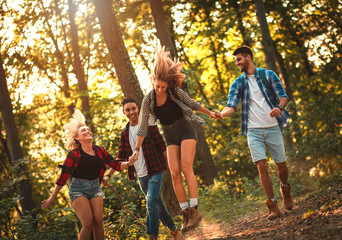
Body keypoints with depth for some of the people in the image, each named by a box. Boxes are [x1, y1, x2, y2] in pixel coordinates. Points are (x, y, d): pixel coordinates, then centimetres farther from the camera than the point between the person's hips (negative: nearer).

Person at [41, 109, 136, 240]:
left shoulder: (100, 151, 8)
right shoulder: (74, 154, -5)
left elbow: (116, 165, 11)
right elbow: (63, 176, -4)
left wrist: (128, 163, -10)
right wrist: (52, 197, -2)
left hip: (95, 188, 4)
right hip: (78, 189, -4)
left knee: (98, 222, -8)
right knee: (88, 223, -17)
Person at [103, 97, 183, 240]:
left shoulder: (148, 125, -4)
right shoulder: (125, 133, 10)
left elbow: (162, 147, -3)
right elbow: (120, 157, 12)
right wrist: (108, 175, 6)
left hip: (154, 171, -5)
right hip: (140, 175, 5)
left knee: (151, 203, -18)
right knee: (158, 205, 11)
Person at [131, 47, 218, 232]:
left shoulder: (175, 92, -15)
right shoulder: (148, 100, -11)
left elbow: (192, 104, 4)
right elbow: (143, 127, -6)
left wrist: (209, 113, 17)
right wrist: (137, 149, -8)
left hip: (185, 131, -2)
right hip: (170, 137, 2)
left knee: (186, 168, -16)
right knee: (174, 173, -9)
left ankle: (194, 210, -15)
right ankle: (185, 213, -4)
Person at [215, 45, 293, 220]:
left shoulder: (268, 75, 4)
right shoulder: (238, 83, 8)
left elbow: (283, 95, -1)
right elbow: (232, 106, -2)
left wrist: (279, 107, -24)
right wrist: (222, 114, -25)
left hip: (272, 127, 0)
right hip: (253, 130, 1)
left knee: (281, 164, 4)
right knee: (261, 165, -14)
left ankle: (285, 189, 37)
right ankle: (272, 206, -8)